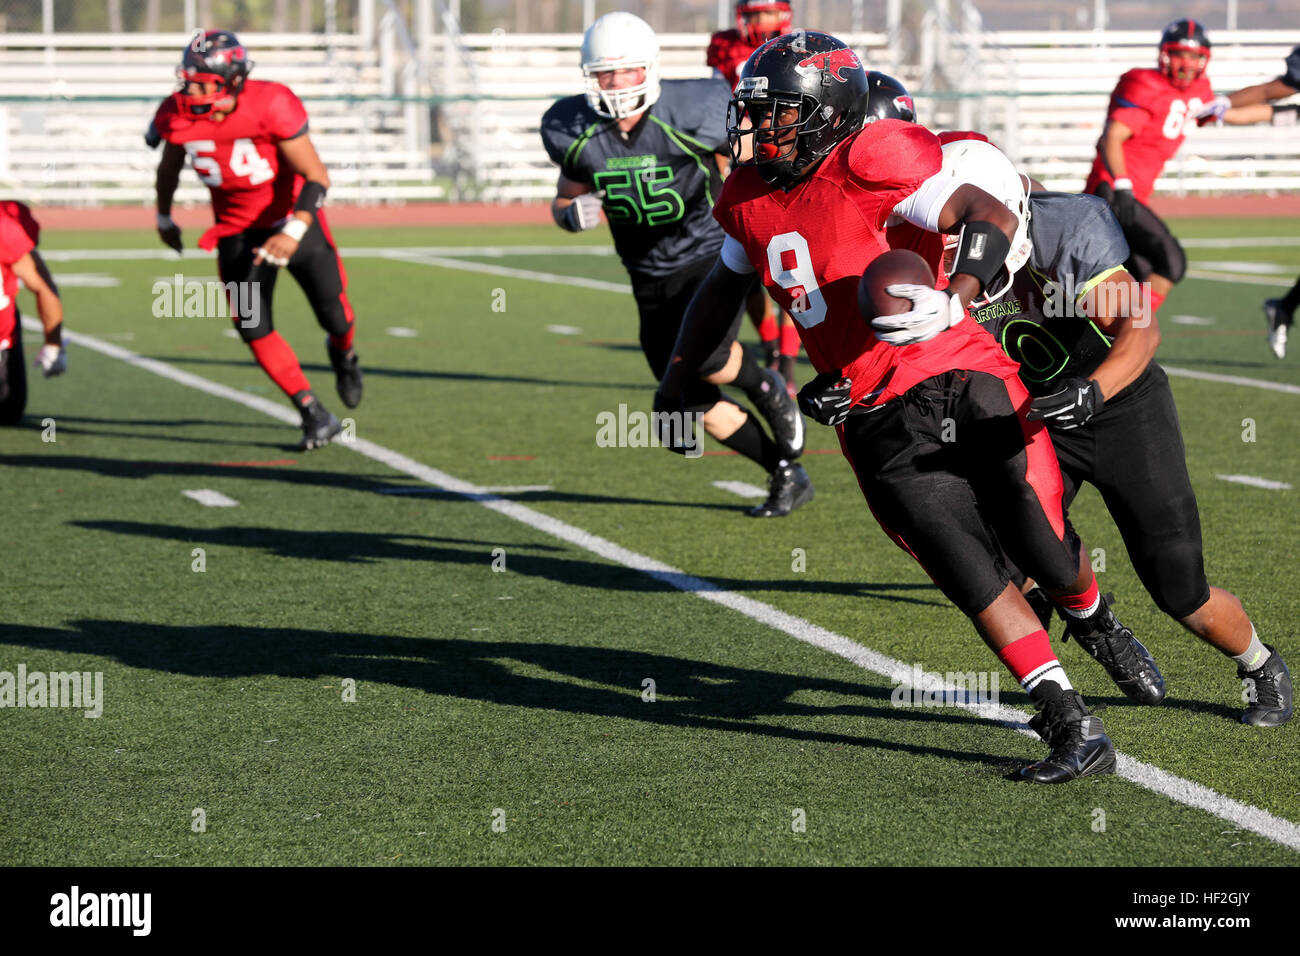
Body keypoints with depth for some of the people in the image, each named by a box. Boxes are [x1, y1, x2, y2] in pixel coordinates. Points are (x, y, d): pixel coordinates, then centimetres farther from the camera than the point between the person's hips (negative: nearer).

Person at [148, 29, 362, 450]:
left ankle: (342, 353, 47)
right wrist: (164, 218, 22)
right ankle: (315, 416, 0)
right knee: (253, 328, -11)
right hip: (238, 233, 3)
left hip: (292, 221, -3)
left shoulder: (272, 107, -29)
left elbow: (317, 177, -24)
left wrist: (294, 232, -36)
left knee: (335, 316, 7)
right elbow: (169, 167, 9)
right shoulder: (178, 116, -15)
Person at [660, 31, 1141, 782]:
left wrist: (953, 302, -33)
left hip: (958, 382, -5)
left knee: (1044, 549, 3)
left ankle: (1103, 631, 38)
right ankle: (1075, 729, 1)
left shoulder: (870, 165, -11)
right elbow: (723, 290, 30)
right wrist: (674, 386, 33)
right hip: (881, 429, 5)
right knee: (976, 581, -4)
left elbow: (994, 219, -17)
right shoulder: (751, 201, 11)